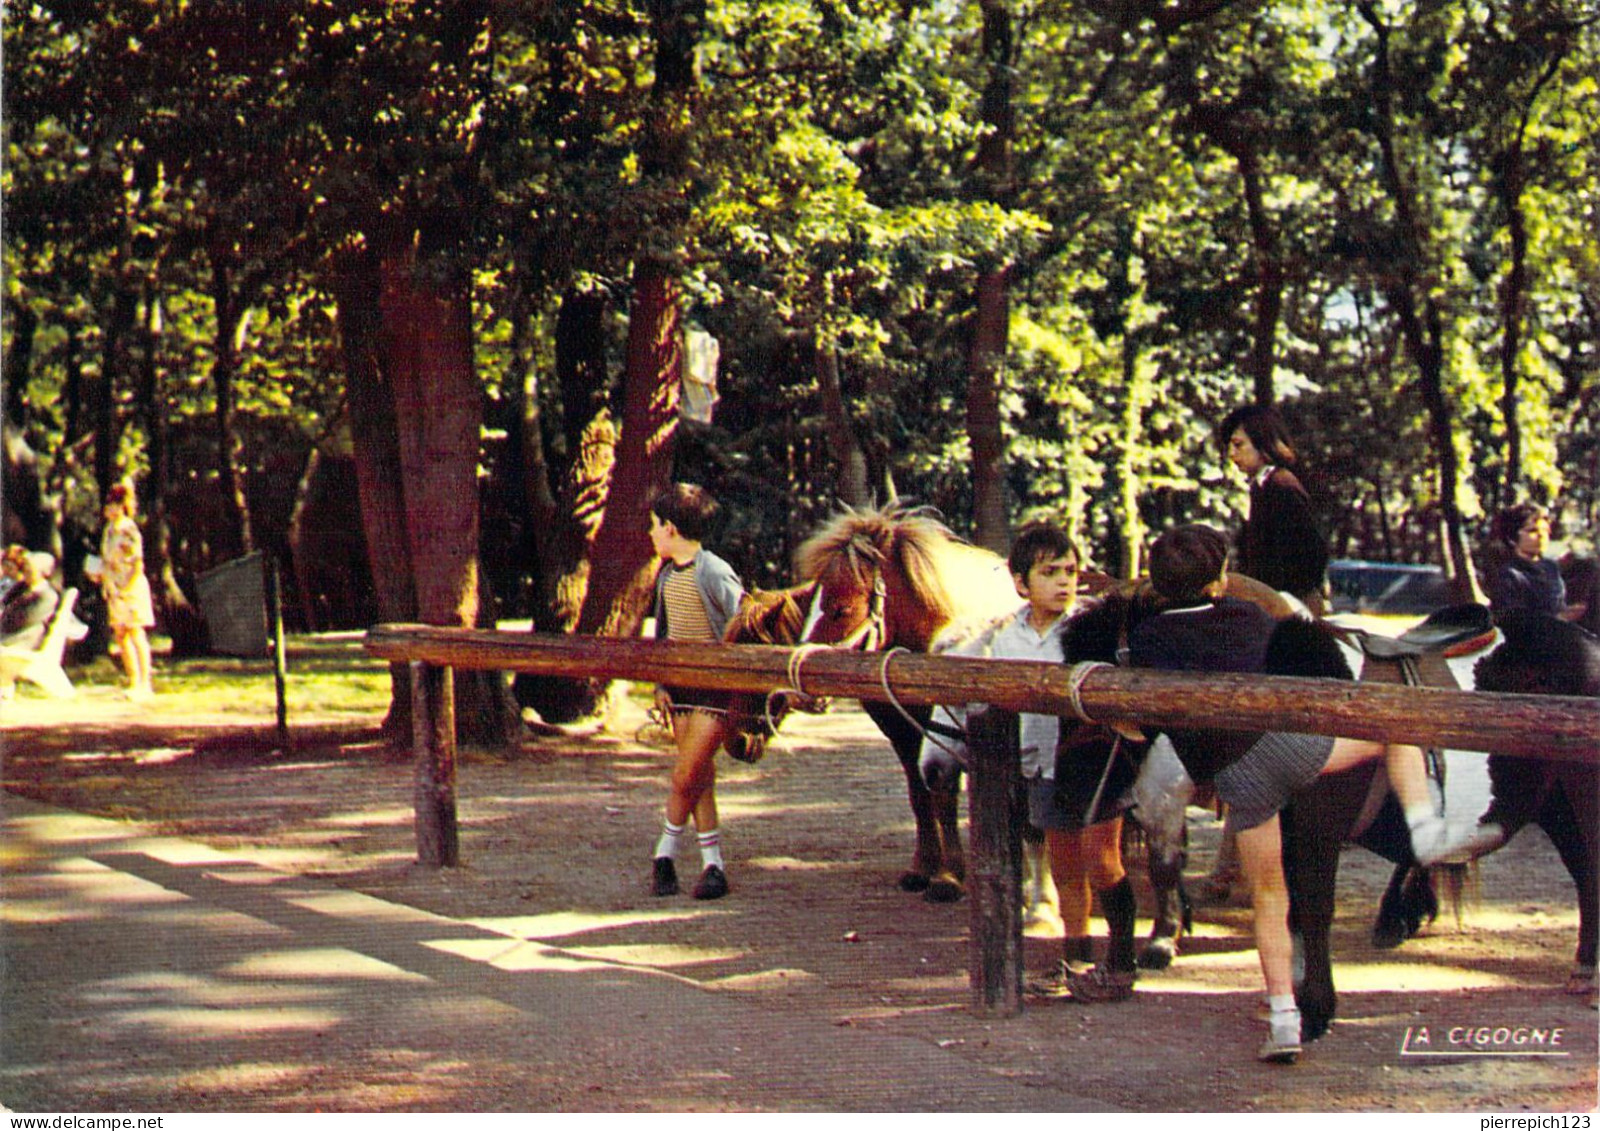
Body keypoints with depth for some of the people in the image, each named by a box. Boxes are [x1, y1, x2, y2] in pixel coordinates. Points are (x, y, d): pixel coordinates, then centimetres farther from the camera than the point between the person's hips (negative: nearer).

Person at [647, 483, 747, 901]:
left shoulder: (715, 575, -16)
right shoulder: (667, 575, 8)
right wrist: (660, 683, 9)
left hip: (716, 689, -7)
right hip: (681, 685, 7)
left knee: (685, 776, -9)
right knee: (698, 777, 7)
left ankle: (665, 854, 8)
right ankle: (712, 864, 11)